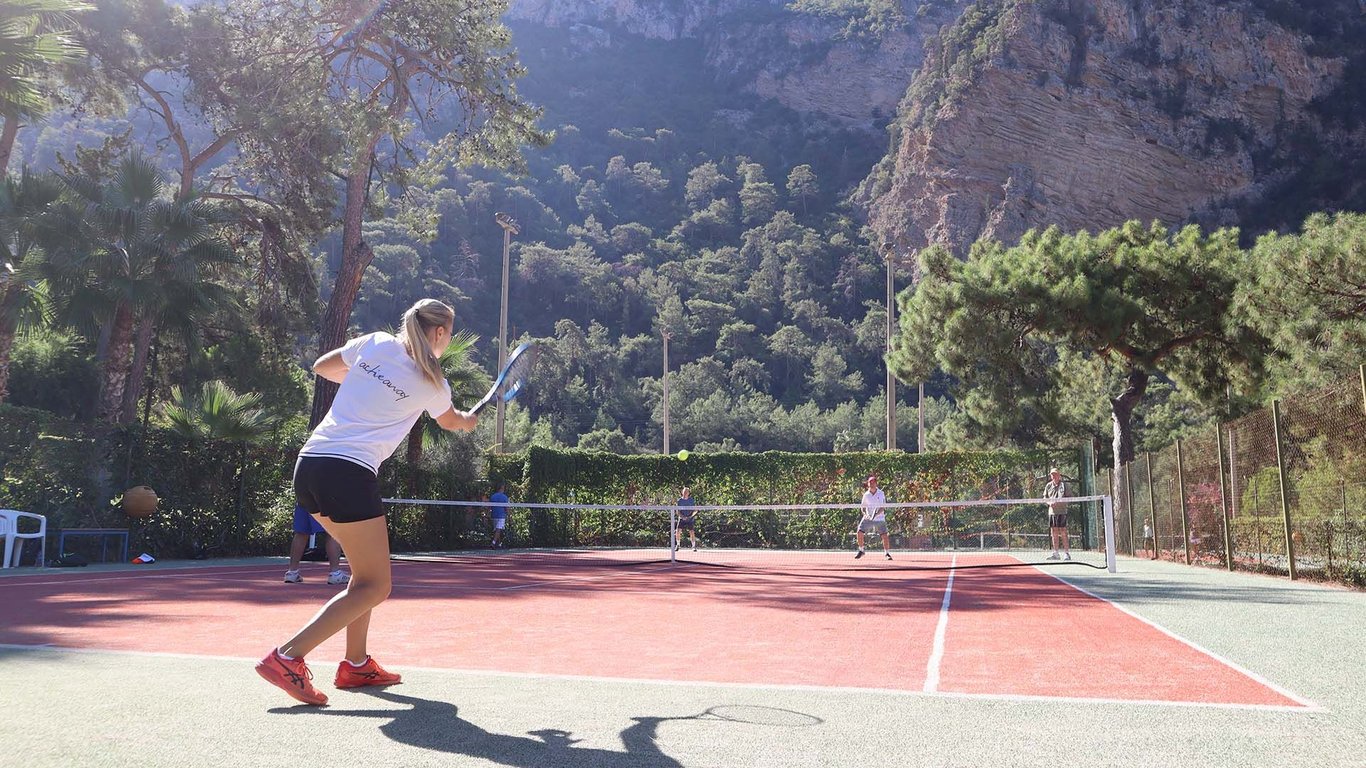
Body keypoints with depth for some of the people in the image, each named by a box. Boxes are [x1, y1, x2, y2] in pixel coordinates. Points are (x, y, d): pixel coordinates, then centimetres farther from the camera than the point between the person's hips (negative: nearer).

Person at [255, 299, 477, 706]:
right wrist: (470, 420, 46)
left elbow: (321, 367, 25)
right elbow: (452, 421, 23)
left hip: (310, 463, 8)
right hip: (349, 473, -7)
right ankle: (287, 657, -11)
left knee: (367, 570, 21)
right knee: (375, 586, 0)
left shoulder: (374, 343, 9)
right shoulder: (432, 383, 0)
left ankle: (356, 664, 24)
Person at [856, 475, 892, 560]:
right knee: (860, 532, -11)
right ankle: (861, 551, 10)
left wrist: (876, 514, -24)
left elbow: (882, 507, -8)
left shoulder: (881, 493, -5)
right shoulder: (866, 495, -1)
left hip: (879, 518, -1)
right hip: (868, 518, 1)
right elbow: (863, 507, 7)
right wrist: (865, 514, -14)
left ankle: (887, 553, 12)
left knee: (885, 535, -9)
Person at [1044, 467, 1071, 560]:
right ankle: (1055, 553, 13)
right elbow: (1045, 497, 18)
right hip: (1052, 511, 5)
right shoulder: (1048, 486, 13)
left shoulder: (1064, 484, 0)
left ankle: (1066, 553, -3)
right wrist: (1049, 502, -4)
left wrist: (1058, 502, -17)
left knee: (1063, 533, -7)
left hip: (1062, 511, -5)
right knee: (1054, 533, 7)